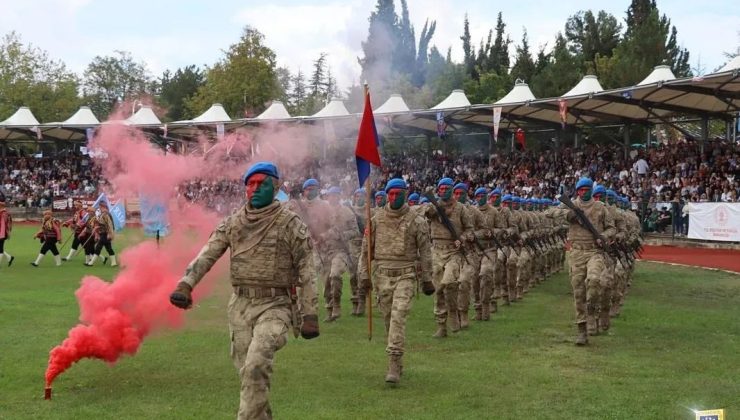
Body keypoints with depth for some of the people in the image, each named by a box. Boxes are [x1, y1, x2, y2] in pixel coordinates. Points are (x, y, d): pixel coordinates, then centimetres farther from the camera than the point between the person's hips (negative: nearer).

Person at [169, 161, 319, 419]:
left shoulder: (290, 224, -5)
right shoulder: (233, 223, 7)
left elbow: (306, 272, -6)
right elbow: (207, 255, -1)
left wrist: (310, 315, -10)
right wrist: (186, 284, -16)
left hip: (274, 306, -5)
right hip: (240, 305, 5)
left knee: (256, 366, -20)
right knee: (247, 371, 10)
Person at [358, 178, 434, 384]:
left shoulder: (416, 221, -1)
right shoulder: (377, 220, 5)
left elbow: (425, 251, 3)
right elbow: (366, 248, 10)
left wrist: (427, 280, 2)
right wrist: (364, 274, 5)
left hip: (405, 275, -3)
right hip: (382, 275, 3)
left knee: (398, 317, -16)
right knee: (388, 318, 8)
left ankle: (394, 365, -16)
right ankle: (398, 363, 23)